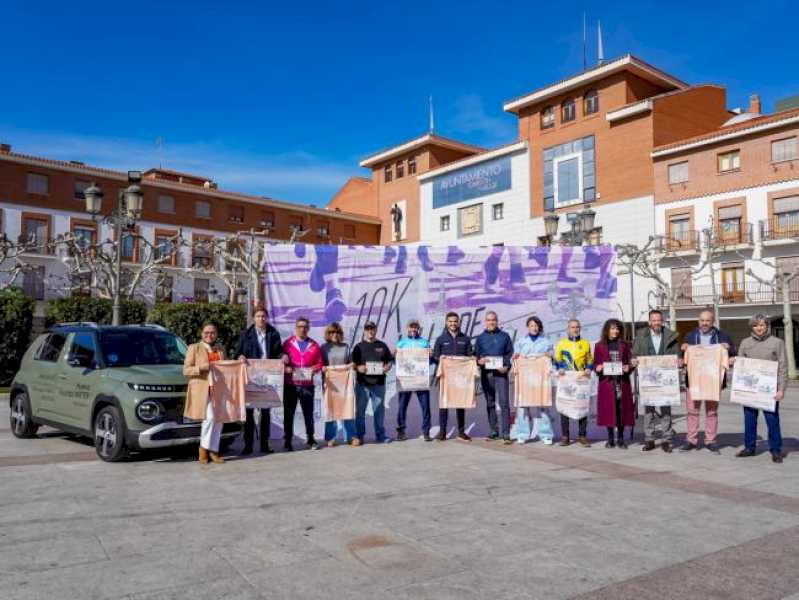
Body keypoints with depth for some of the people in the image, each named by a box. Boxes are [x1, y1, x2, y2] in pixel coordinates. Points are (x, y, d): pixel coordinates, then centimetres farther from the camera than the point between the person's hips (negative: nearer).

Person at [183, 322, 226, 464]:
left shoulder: (221, 350, 19)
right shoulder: (194, 348, 6)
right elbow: (186, 370, 1)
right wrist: (201, 368, -15)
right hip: (201, 389, -5)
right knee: (209, 417, -18)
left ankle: (213, 450, 11)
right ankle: (204, 448, 1)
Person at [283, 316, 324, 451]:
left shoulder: (314, 345, 8)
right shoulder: (287, 343, 3)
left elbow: (319, 364, 9)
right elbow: (282, 362, 2)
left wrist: (313, 369, -10)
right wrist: (286, 368, -18)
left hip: (307, 385, 1)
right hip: (290, 384, -1)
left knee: (308, 413, 7)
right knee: (288, 413, 3)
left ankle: (310, 440, 17)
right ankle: (287, 441, 11)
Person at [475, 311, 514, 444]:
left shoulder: (504, 336, 8)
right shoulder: (480, 338, 12)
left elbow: (510, 354, 7)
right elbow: (475, 354, 12)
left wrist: (506, 367, -9)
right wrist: (479, 361, -10)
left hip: (500, 373, -2)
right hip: (486, 374, 2)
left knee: (504, 403, -9)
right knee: (490, 403, 8)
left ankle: (506, 433, -7)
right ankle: (493, 431, 17)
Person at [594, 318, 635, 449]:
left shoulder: (623, 345, 9)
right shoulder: (599, 346, 6)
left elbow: (630, 361, 9)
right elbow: (595, 364, 7)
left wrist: (628, 367, -12)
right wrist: (598, 368, -14)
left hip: (622, 382, 1)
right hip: (606, 382, -1)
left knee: (622, 410, 1)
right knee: (608, 410, 0)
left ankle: (620, 438, 11)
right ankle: (610, 438, 12)